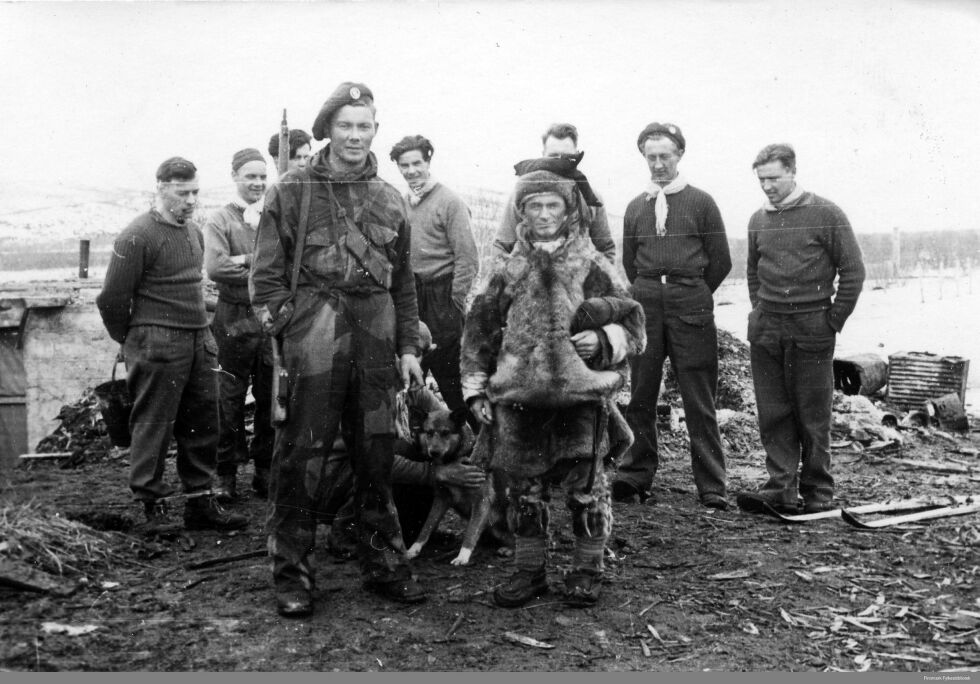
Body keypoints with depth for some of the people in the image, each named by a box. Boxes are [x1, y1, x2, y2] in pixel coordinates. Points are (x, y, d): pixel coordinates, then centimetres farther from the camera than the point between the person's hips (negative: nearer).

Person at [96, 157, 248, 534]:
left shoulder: (194, 232, 14)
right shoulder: (137, 236, -10)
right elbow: (112, 297, -8)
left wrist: (200, 328, 18)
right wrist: (132, 341, 3)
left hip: (200, 340, 8)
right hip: (158, 344, -7)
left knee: (202, 424, 10)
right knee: (153, 425, 0)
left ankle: (200, 502, 19)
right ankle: (153, 506, 9)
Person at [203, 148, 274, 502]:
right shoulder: (219, 220, 2)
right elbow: (214, 267, -12)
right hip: (235, 319, -3)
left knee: (271, 399, 8)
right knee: (230, 400, 2)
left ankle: (265, 471, 20)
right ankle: (226, 475, 12)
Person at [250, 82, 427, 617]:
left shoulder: (389, 201, 15)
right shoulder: (292, 191, 3)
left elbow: (403, 282, 18)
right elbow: (266, 273, 0)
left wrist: (409, 346, 13)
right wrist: (282, 327, -10)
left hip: (375, 338, 4)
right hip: (313, 336, -4)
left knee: (376, 456, 11)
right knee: (301, 458, -1)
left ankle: (383, 565, 23)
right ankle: (292, 575, 11)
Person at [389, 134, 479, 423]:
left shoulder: (450, 202, -7)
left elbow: (467, 258, -10)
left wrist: (454, 304, -13)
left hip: (441, 299, -6)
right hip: (409, 297, 6)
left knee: (448, 372, -2)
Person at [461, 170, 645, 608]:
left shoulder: (592, 266, 3)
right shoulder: (508, 269, 10)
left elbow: (632, 321, 7)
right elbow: (479, 329, 13)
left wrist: (604, 340, -13)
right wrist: (475, 386, 7)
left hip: (581, 394, -2)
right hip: (518, 397, 2)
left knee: (585, 487, 3)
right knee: (523, 489, 9)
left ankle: (587, 571, 20)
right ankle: (529, 570, 24)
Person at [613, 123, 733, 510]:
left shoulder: (701, 203, 5)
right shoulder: (636, 207, 14)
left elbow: (721, 261, 6)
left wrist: (692, 296, 9)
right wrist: (647, 298, 13)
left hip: (691, 305, -3)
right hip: (645, 306, 3)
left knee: (699, 401, -2)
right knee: (640, 395, 4)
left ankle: (712, 489, 3)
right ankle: (635, 478, 12)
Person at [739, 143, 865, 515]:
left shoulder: (825, 214, -4)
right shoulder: (758, 220, 10)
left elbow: (853, 271, -3)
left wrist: (833, 321, -5)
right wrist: (759, 311, 12)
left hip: (811, 330, -4)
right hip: (765, 330, 4)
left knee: (813, 416, 2)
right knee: (773, 413, 5)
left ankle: (817, 492, 14)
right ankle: (781, 486, 13)